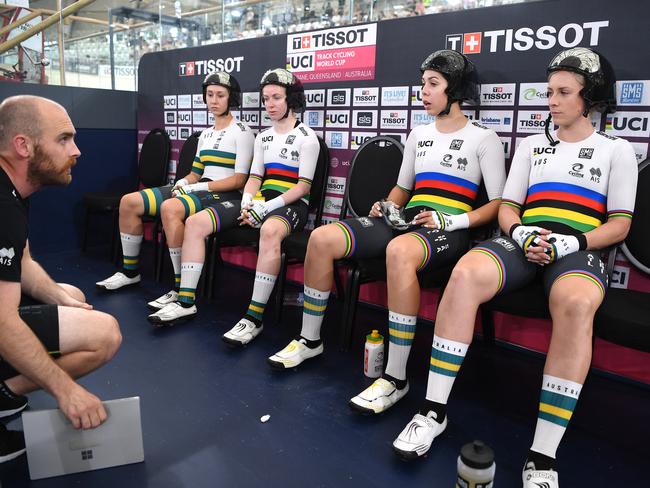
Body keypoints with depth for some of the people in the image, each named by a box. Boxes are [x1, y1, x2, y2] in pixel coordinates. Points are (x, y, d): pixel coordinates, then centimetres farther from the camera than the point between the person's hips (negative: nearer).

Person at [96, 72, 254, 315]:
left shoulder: (242, 131, -3)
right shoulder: (205, 135, 21)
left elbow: (239, 179, -12)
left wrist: (200, 186, -16)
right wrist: (182, 183, -1)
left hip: (225, 195, -8)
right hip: (199, 190, 8)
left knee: (170, 208, -37)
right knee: (129, 202, -3)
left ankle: (182, 289, -31)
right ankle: (130, 270, 11)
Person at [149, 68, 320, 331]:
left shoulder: (306, 137, -1)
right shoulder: (262, 137, 19)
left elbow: (303, 186, -9)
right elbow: (254, 177, 15)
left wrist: (268, 207, -19)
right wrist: (247, 203, -7)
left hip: (291, 205, -6)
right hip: (260, 201, 7)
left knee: (269, 231, -44)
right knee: (195, 222, -11)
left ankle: (254, 318, -39)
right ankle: (186, 302, -9)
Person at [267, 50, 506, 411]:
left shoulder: (484, 138, 5)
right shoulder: (418, 135, 22)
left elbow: (497, 203, -1)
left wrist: (450, 220, -16)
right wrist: (387, 208, 5)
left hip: (449, 231, -6)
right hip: (406, 221, 6)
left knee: (399, 251, -43)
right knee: (321, 238, -16)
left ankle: (396, 378, -34)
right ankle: (309, 340, -2)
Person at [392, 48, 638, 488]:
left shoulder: (617, 150, 16)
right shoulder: (532, 145, 24)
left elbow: (619, 225, 8)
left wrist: (570, 242, -12)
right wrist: (522, 233, -7)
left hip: (578, 249, -2)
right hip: (525, 242, 2)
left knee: (576, 304, -40)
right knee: (465, 274, -33)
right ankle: (435, 411, -26)